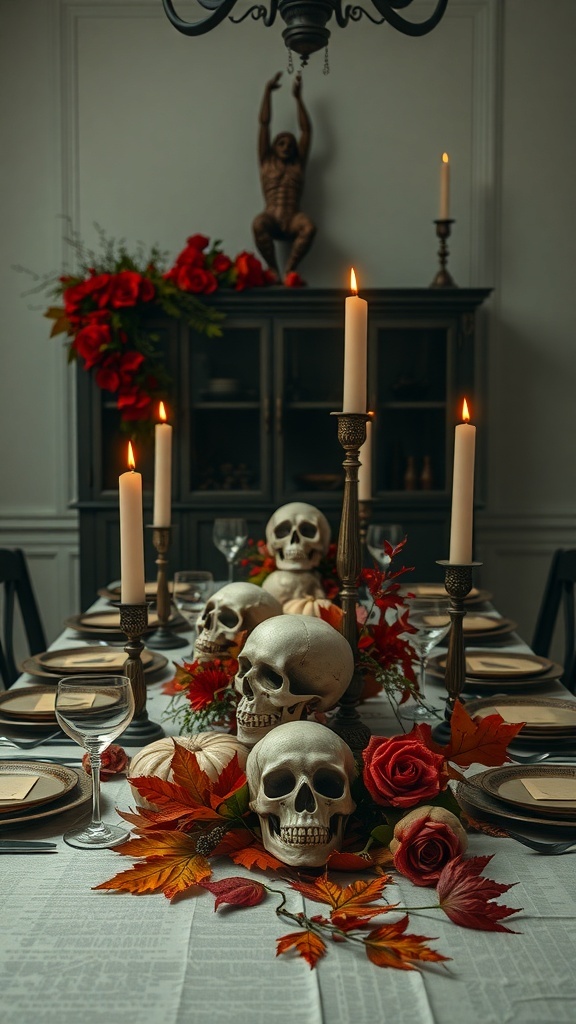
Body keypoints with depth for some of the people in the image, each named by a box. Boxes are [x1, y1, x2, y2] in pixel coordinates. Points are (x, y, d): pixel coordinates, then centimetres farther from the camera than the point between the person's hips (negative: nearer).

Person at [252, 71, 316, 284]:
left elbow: (306, 130, 19)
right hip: (271, 220, -1)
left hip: (292, 221, 1)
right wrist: (267, 91, 18)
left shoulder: (298, 164, 20)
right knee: (258, 224, -37)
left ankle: (289, 269, -23)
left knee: (309, 226, -35)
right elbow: (264, 123, 17)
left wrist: (298, 97, 21)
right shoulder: (267, 162, 17)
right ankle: (273, 269, -21)